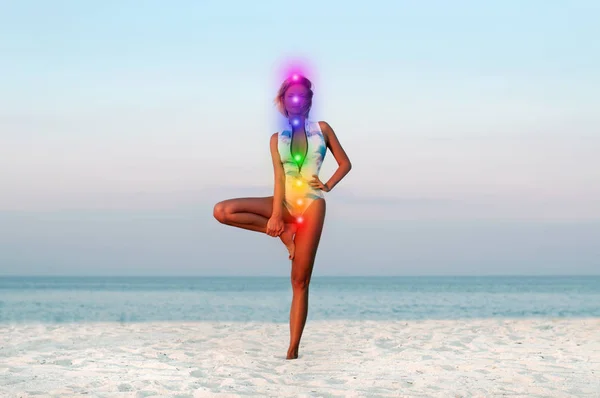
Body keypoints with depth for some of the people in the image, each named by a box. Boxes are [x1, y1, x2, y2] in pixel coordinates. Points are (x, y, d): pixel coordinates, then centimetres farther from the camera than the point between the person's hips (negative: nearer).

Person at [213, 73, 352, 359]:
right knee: (222, 211, -17)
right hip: (285, 202, 3)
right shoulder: (277, 138, 9)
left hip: (311, 204, -3)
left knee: (300, 280, -8)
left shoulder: (322, 129, 8)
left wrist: (328, 186, -5)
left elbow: (345, 163, 13)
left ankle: (293, 349, -6)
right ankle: (284, 232, -6)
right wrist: (275, 216, -16)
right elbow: (279, 178, -3)